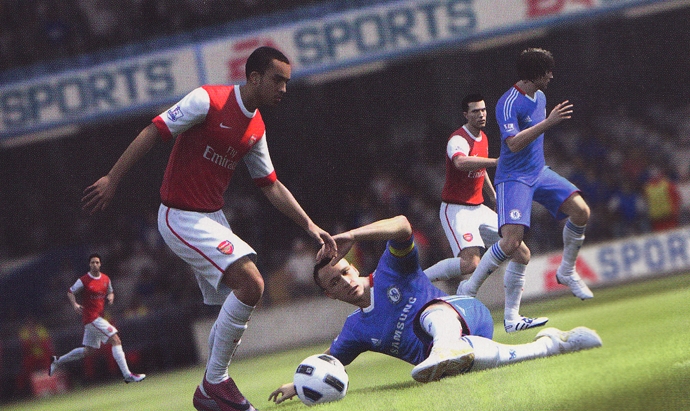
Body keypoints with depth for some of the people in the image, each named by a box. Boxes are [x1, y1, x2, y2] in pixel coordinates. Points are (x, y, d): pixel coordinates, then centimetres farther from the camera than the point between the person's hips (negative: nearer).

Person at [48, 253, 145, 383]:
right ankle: (127, 375, -16)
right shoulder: (83, 280, -10)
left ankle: (58, 361, 31)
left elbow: (110, 292, 22)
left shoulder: (106, 279, 8)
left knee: (89, 351, 16)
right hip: (91, 318, -8)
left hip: (98, 318, 8)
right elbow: (70, 292, -1)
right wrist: (75, 304, -18)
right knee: (116, 341, -15)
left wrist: (111, 296, -2)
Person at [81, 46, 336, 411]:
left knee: (235, 307, 8)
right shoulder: (207, 101, -15)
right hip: (180, 218, -9)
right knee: (250, 283, -21)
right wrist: (113, 178, -20)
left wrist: (309, 225, 10)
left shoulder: (255, 128, 9)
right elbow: (154, 131, -16)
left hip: (211, 218, 9)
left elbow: (271, 186, 17)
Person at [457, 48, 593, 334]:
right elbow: (513, 143, -30)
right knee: (512, 242, -22)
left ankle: (567, 272, 11)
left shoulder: (539, 96, 10)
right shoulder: (508, 103, -19)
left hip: (538, 173, 8)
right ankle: (469, 289, -6)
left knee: (580, 211, -9)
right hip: (513, 178, -8)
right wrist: (548, 122, -33)